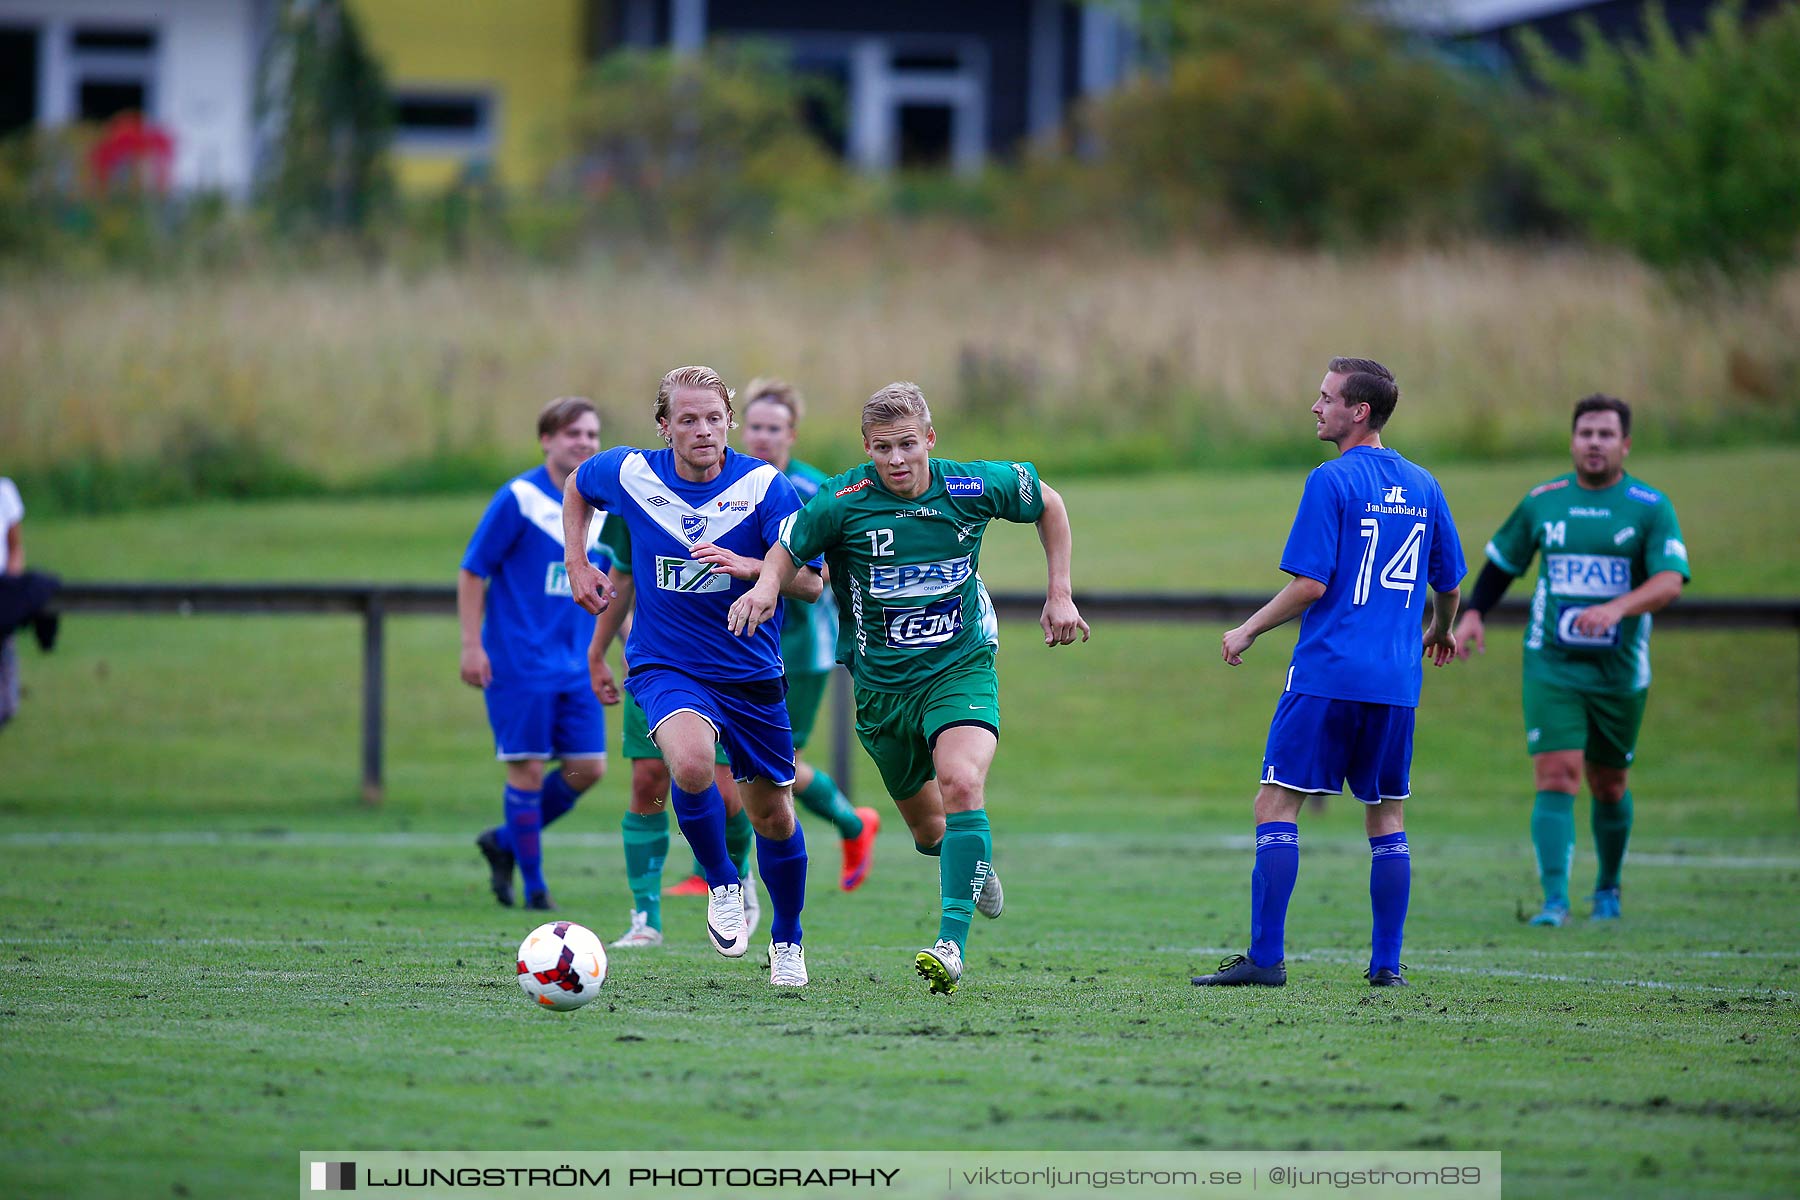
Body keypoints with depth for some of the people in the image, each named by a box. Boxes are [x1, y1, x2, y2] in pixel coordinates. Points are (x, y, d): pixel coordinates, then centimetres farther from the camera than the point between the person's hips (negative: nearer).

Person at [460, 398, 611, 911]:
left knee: (588, 767, 2)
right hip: (520, 663, -6)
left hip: (576, 665, 6)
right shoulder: (518, 499, -9)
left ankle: (505, 841, 22)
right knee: (528, 768, -2)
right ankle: (533, 884, 10)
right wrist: (472, 646, -12)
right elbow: (472, 573, -6)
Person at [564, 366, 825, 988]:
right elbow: (577, 487, 18)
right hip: (665, 667, -1)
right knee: (691, 763, -32)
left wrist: (748, 566, -30)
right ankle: (723, 886, -5)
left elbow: (811, 582, -13)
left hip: (751, 672, 1)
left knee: (773, 817, 10)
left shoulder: (764, 486, -11)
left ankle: (786, 940, 37)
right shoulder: (631, 474, -6)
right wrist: (577, 564, 10)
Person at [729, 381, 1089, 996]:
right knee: (928, 827, 13)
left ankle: (953, 945, -32)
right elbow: (788, 552, 0)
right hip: (881, 684, 2)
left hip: (961, 667, -2)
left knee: (961, 784, -29)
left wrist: (1060, 594, 5)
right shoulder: (842, 502, -13)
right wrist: (766, 585, -23)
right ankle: (976, 867, 51)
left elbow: (1047, 504, 8)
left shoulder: (974, 487, -11)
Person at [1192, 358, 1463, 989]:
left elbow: (1311, 583, -13)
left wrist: (1247, 631, 0)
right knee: (1386, 819, 12)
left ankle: (1265, 956, -7)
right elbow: (1449, 584, 19)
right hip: (1396, 680, 6)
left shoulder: (1332, 481, -8)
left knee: (1276, 806, -1)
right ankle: (1386, 962, 9)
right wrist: (1440, 630, 40)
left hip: (1327, 673, -6)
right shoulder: (1422, 486, 10)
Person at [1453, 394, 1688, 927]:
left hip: (1620, 672, 0)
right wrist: (1473, 613, 3)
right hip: (1552, 667, 0)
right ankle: (1555, 901, -17)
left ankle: (1608, 889, 36)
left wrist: (1617, 608, -33)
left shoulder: (1651, 508, -4)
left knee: (1610, 787, 13)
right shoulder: (1542, 502, 4)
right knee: (1555, 781, -14)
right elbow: (1502, 561, 18)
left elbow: (1670, 581, -16)